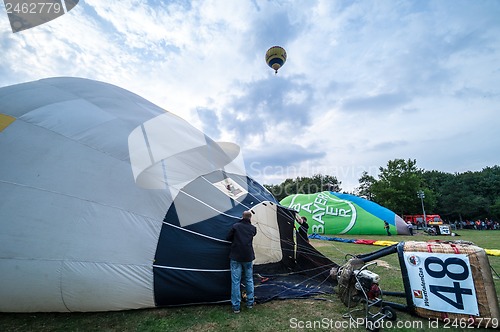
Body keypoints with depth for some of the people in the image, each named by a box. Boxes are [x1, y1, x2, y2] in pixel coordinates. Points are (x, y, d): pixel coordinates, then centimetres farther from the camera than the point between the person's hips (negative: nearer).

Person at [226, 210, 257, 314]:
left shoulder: (235, 226, -3)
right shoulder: (253, 228, 1)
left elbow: (228, 238, 2)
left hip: (236, 257, -2)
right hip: (248, 257, 2)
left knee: (235, 281, 6)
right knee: (249, 280, 18)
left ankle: (236, 306, 11)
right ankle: (250, 303, 28)